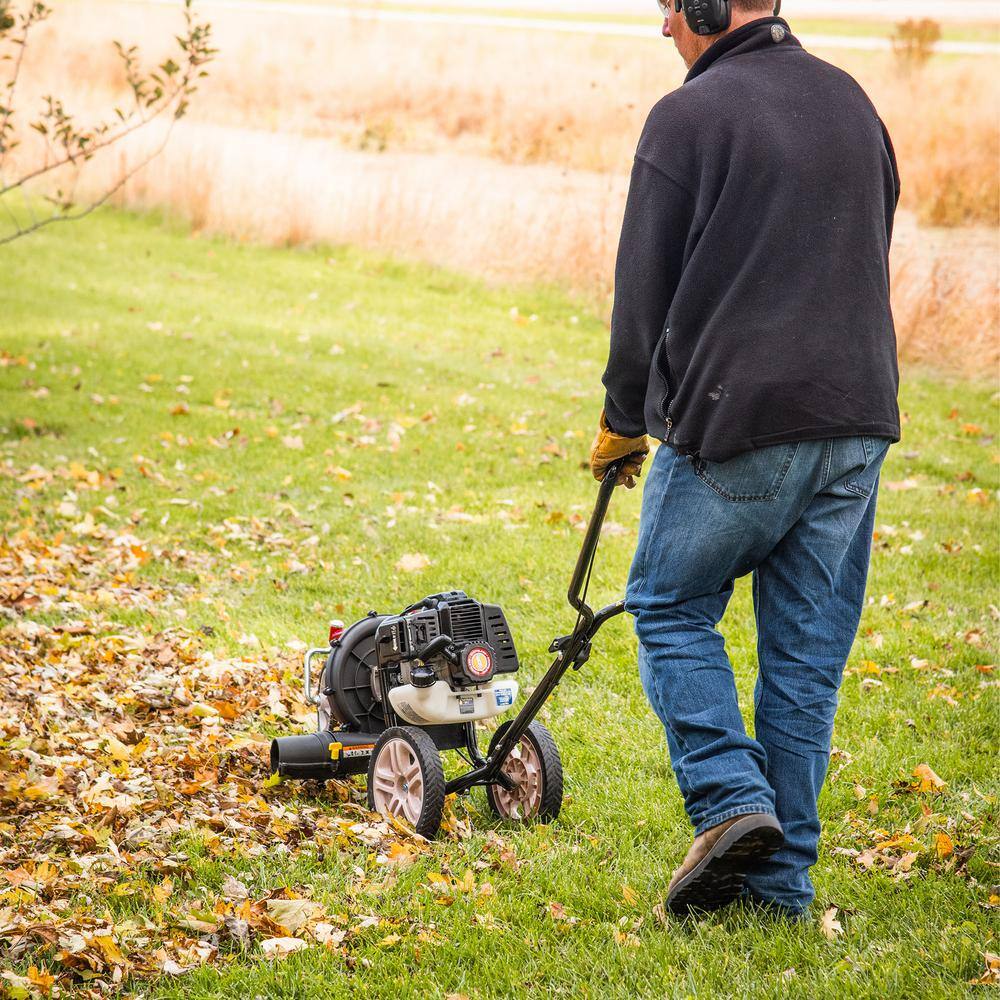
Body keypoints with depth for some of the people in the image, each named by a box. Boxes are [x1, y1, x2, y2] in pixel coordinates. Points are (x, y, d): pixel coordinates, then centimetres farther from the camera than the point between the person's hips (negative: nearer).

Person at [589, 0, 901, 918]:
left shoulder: (689, 117, -8)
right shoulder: (851, 102, 12)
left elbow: (645, 293, -5)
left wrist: (624, 422, 8)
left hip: (737, 420, -6)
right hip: (859, 418, 6)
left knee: (672, 607, 12)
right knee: (809, 646, 9)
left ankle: (732, 800, -4)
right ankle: (781, 878, 13)